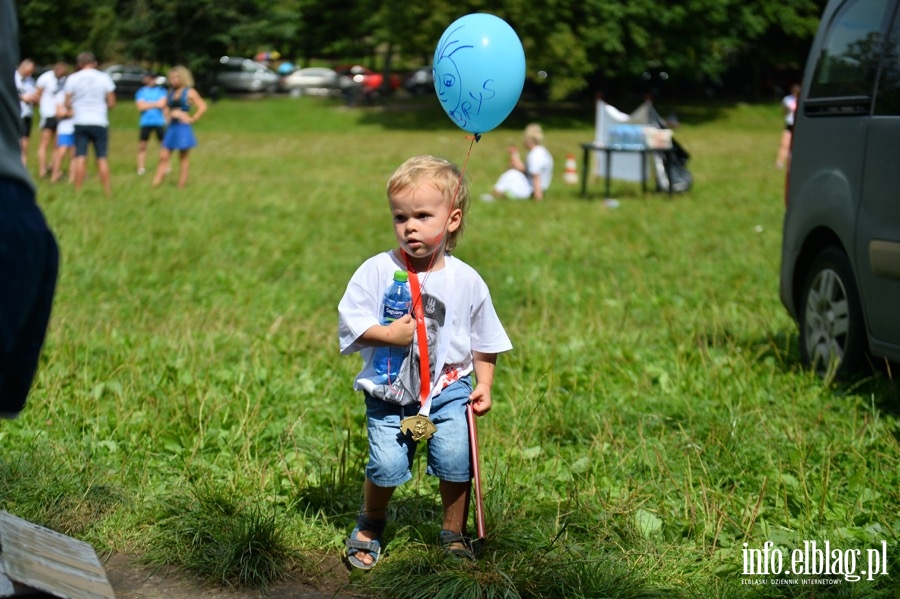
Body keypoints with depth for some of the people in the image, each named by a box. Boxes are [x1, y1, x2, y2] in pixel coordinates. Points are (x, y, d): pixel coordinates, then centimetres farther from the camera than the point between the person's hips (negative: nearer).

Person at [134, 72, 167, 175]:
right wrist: (155, 104, -5)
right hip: (145, 123, 1)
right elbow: (141, 106, -6)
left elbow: (162, 104, -10)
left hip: (159, 122, -1)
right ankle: (141, 168, 6)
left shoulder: (161, 91, 4)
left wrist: (147, 105, -4)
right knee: (142, 146, 0)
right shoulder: (140, 92, 6)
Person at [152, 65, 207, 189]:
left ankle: (181, 185, 9)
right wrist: (169, 117, 12)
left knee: (184, 157, 4)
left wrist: (192, 119, -11)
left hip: (183, 127, -6)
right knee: (163, 156, 0)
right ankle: (156, 183, -2)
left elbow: (202, 107, -11)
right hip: (172, 127, 6)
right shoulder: (171, 92, 11)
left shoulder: (189, 92, -6)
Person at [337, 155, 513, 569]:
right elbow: (349, 321, -8)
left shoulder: (466, 280, -2)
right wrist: (387, 334, -21)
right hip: (389, 391, -1)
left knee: (455, 458, -12)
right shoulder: (376, 271, -7)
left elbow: (484, 340, 9)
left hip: (448, 388, 1)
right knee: (387, 464, -10)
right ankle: (370, 524, 21)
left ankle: (454, 532, 13)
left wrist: (484, 384, 2)